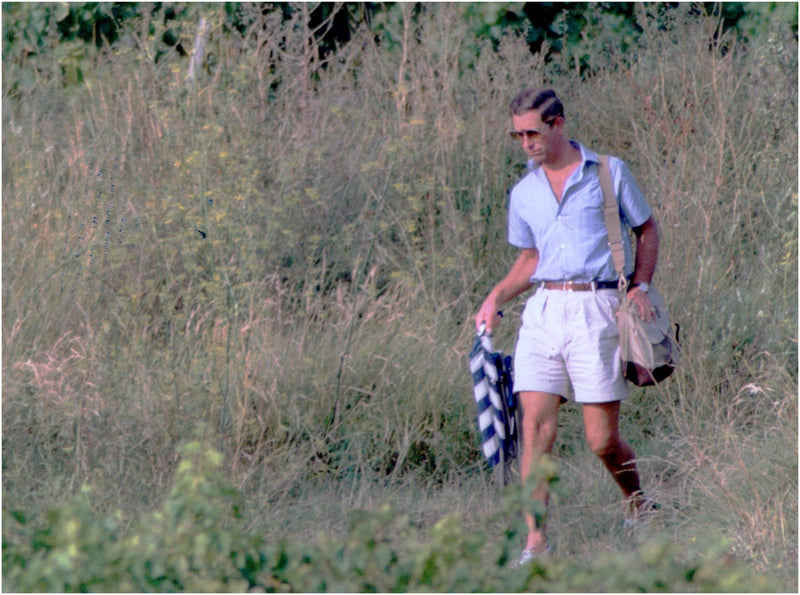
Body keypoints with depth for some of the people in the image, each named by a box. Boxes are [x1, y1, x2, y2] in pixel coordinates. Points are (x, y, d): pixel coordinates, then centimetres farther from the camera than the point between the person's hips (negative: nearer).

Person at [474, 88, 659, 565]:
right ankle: (536, 541, -9)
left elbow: (647, 229, 11)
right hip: (543, 310, 4)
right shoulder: (524, 194, 14)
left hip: (596, 310, -4)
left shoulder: (609, 172, 3)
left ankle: (639, 504, 27)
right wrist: (495, 299, 10)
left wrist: (641, 287, -2)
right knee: (537, 426, -9)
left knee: (602, 440, -3)